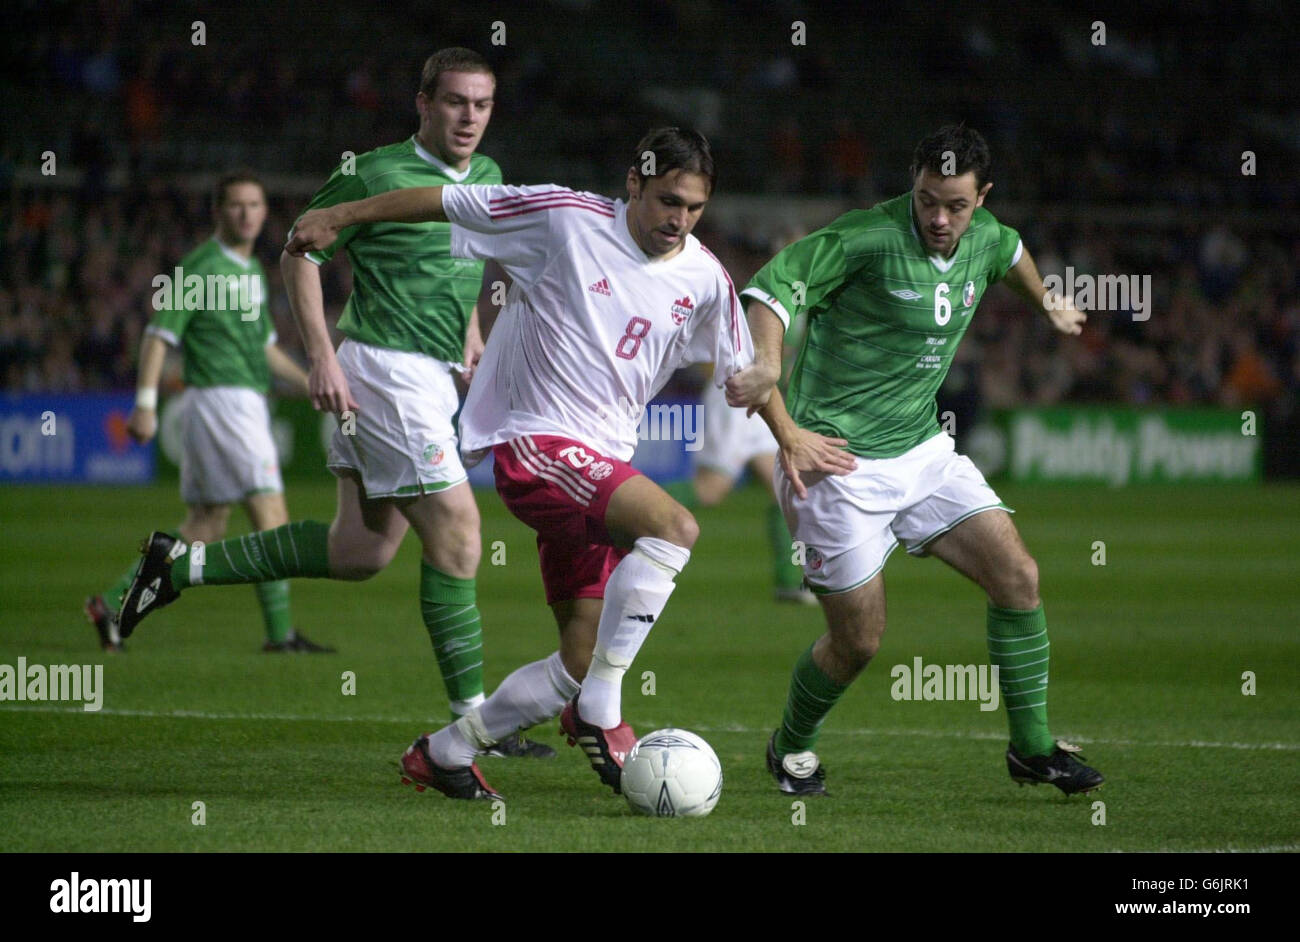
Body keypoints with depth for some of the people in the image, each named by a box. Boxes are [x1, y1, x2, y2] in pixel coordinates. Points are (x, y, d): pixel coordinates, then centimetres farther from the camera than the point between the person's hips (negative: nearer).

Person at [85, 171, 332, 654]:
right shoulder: (201, 266, -10)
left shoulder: (252, 270, 18)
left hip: (246, 407, 9)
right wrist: (146, 405, -20)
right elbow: (159, 334, -13)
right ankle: (280, 631, -8)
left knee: (204, 528, 10)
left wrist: (311, 385, 17)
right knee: (271, 517, -11)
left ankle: (112, 603, 12)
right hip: (220, 400, -9)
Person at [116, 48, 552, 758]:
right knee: (455, 534, -10)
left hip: (430, 378, 9)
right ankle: (471, 719, -4)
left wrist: (470, 333, 16)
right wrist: (323, 357, -13)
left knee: (360, 551, 10)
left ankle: (180, 565, 18)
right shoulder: (374, 175, -11)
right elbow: (300, 254, -6)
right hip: (385, 371, -9)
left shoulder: (487, 178, 12)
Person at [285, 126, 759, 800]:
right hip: (536, 442, -7)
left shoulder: (704, 278, 7)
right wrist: (339, 217, 4)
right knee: (674, 526, -31)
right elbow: (447, 203, 1)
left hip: (601, 467, 7)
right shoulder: (568, 219, -8)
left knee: (580, 667, 0)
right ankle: (599, 713, -25)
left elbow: (742, 369, 21)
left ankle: (443, 755, 20)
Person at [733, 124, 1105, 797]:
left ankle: (1031, 748, 6)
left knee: (1017, 576, -6)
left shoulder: (983, 238, 3)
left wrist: (1047, 304, 46)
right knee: (858, 639, -4)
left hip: (922, 451, 7)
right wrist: (785, 429, -28)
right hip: (840, 463, -7)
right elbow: (766, 291, -23)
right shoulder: (867, 237, -19)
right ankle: (791, 747, 25)